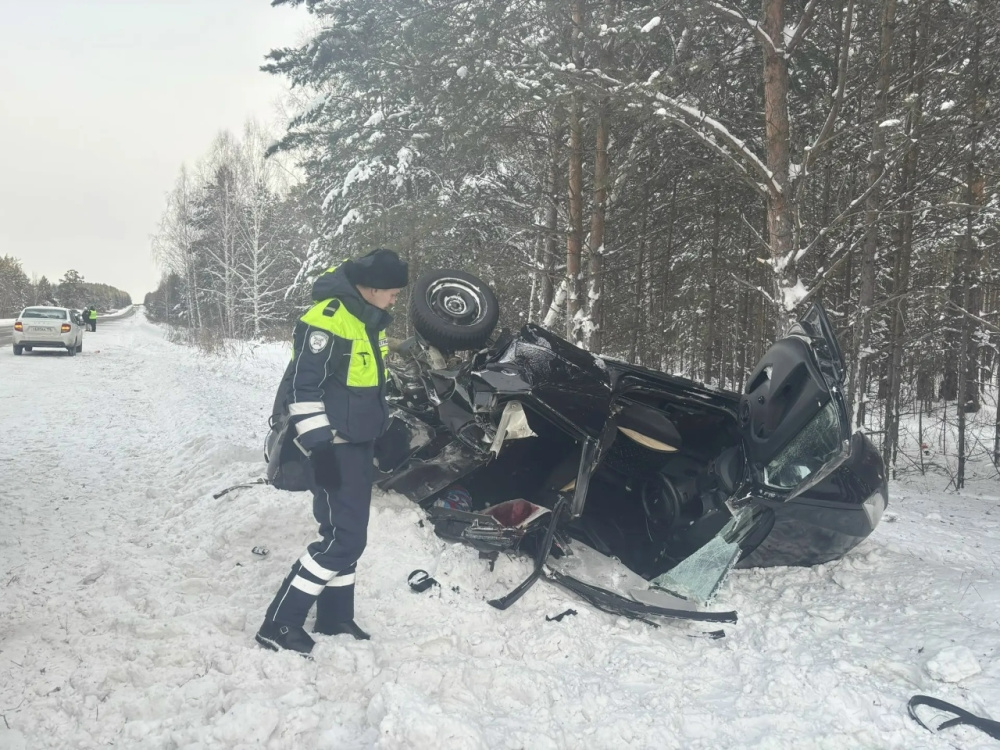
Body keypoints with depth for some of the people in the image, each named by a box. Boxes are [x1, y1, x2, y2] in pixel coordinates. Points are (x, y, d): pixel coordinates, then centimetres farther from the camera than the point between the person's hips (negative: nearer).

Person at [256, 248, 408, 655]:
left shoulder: (370, 320, 11)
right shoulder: (326, 319, -20)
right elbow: (303, 386, -22)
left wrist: (386, 430, 23)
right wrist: (318, 445, -23)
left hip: (359, 443, 10)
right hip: (333, 446, -9)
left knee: (348, 533, 15)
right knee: (344, 537, -9)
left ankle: (335, 616, 29)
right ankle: (280, 623, 1)